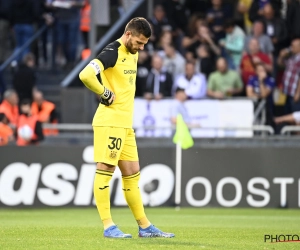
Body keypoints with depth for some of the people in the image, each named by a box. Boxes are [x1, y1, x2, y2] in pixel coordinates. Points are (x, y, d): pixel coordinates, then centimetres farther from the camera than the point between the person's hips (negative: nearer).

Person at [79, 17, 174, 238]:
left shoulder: (133, 54, 15)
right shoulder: (112, 52, -13)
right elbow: (86, 75, -27)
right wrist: (106, 94, -15)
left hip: (126, 124, 9)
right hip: (110, 122, -9)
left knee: (132, 174, 11)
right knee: (105, 170, -6)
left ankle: (144, 226, 16)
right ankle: (108, 226, -6)